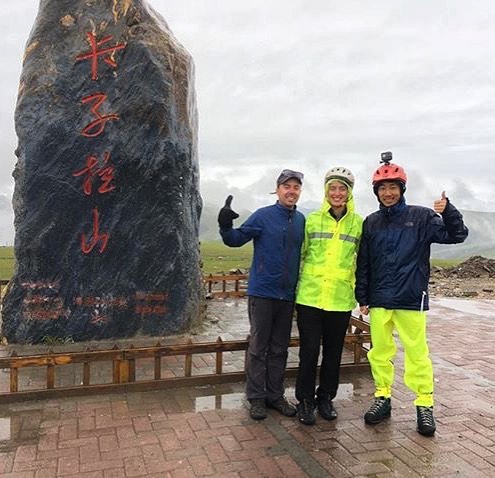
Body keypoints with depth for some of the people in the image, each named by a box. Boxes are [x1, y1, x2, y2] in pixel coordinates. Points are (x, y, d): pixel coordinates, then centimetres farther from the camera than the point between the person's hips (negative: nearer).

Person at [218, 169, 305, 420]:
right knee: (258, 347, 3)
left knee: (279, 349, 13)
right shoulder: (263, 216, -6)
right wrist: (225, 226, -29)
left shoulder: (301, 220, 8)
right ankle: (256, 397, 14)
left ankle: (275, 395, 25)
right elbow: (236, 239, -9)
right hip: (262, 293, -4)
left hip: (288, 295, 5)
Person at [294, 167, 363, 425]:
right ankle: (305, 400, 19)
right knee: (309, 350, 3)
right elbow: (301, 254, 8)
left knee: (333, 351, 11)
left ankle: (325, 398, 29)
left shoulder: (358, 223, 3)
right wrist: (294, 285, 8)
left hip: (341, 298, 1)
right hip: (310, 295, -1)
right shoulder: (312, 219, 2)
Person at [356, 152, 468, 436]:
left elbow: (456, 235, -6)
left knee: (418, 353, 0)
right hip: (379, 301, 3)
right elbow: (363, 264, 11)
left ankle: (424, 405, 13)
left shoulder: (421, 217, 1)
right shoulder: (371, 223, 8)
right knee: (380, 352, 10)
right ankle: (383, 398, 24)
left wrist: (448, 211, -23)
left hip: (411, 299, -3)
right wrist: (362, 298, 9)